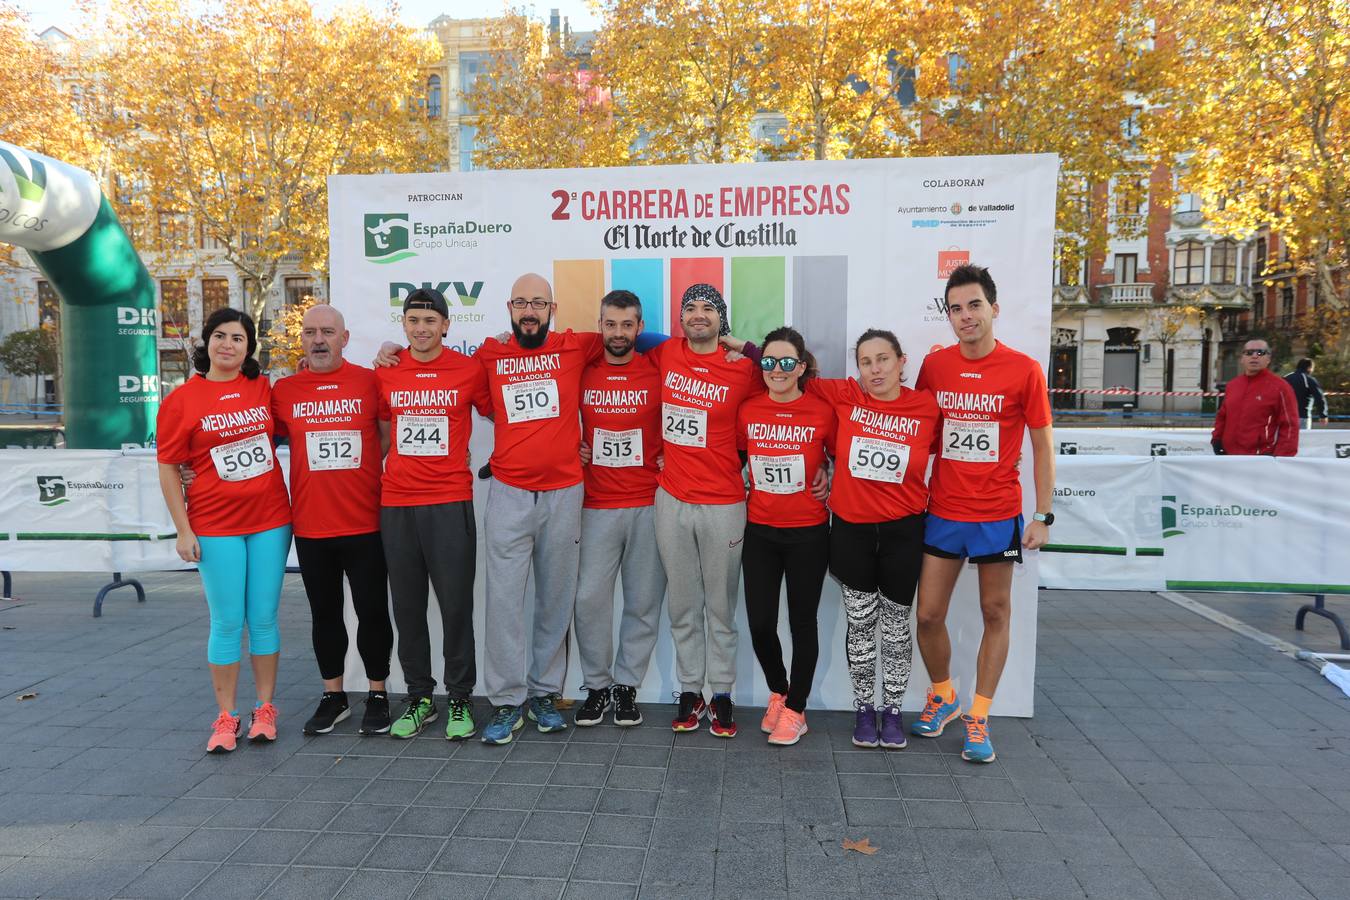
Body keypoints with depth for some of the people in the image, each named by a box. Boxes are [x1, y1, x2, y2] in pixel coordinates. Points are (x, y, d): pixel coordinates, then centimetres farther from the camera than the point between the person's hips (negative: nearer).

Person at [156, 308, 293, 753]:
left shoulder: (263, 388, 5)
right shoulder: (181, 400, -2)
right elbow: (168, 468, -1)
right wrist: (183, 530, -5)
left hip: (271, 520, 2)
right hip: (215, 526, -2)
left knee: (264, 619, 7)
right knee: (227, 623, 3)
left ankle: (265, 710, 19)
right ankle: (226, 717, 17)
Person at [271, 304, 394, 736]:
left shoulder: (370, 381, -2)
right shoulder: (283, 390, 4)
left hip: (366, 524, -2)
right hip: (310, 526, 2)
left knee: (372, 611, 6)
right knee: (325, 613, 14)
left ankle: (377, 695, 22)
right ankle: (333, 697, 29)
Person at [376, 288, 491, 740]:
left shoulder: (470, 370, -1)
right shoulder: (385, 373, 7)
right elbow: (381, 433, 18)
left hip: (450, 503, -3)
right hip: (396, 503, 3)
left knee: (456, 603, 2)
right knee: (407, 606, 10)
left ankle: (460, 699, 16)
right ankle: (419, 697, 24)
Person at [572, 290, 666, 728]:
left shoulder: (659, 372, 0)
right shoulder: (581, 371, 4)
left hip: (649, 503, 0)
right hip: (596, 506, 1)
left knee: (643, 599, 5)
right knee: (589, 597, -1)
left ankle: (627, 685, 20)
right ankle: (597, 686, 16)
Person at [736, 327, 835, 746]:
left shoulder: (823, 411, -8)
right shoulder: (747, 409, 0)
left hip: (807, 533, -2)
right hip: (759, 530, 2)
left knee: (803, 623, 7)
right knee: (760, 623, 4)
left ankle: (795, 710, 25)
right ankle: (778, 693, 33)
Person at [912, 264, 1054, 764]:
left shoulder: (1024, 371, -7)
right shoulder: (934, 366, 1)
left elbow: (1043, 448, -1)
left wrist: (1043, 517, -5)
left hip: (998, 515, -2)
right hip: (942, 512, 2)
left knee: (996, 614, 7)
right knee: (928, 615, 5)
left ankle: (978, 717, 22)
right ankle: (943, 696, 30)